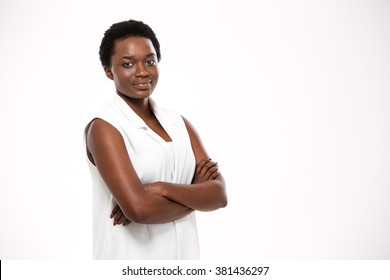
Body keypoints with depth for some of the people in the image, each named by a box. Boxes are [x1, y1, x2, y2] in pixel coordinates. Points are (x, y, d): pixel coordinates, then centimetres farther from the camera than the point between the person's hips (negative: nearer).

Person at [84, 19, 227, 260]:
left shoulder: (180, 123, 3)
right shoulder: (104, 128, -13)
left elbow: (219, 194, -6)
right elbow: (138, 208, -23)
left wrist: (163, 188, -20)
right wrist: (195, 193, -10)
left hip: (183, 254, 5)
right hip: (130, 257, -5)